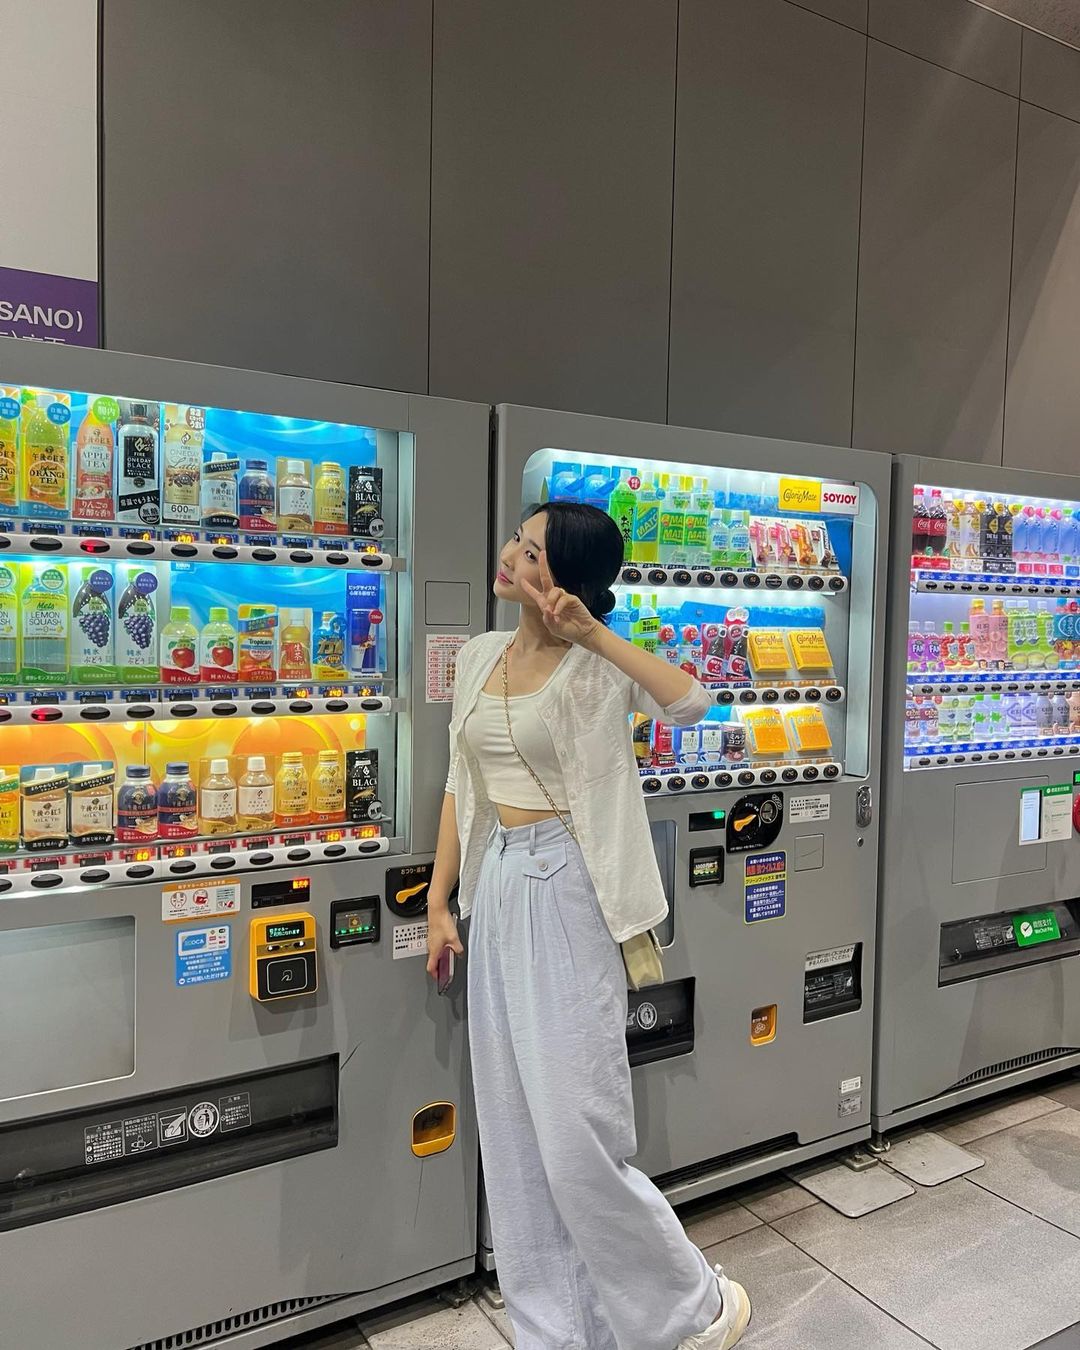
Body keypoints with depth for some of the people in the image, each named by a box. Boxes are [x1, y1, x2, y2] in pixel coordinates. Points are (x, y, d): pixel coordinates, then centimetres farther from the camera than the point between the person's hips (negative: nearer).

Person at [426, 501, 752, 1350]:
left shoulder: (595, 668, -8)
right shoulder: (479, 656, 9)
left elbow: (691, 705, -27)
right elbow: (462, 788, 13)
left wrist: (594, 636, -25)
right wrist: (439, 901, 11)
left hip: (568, 895, -6)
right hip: (497, 888, 6)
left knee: (578, 1132, -2)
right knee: (514, 1133, 14)